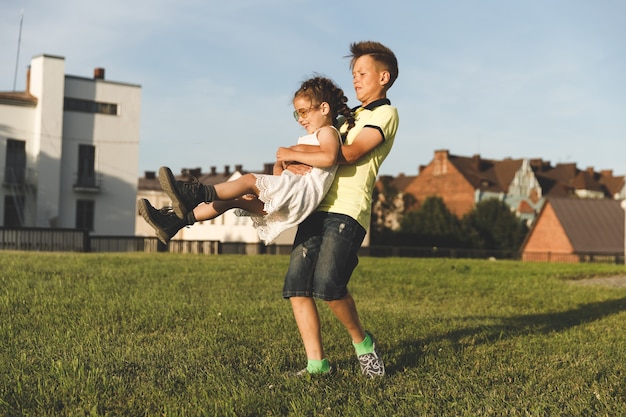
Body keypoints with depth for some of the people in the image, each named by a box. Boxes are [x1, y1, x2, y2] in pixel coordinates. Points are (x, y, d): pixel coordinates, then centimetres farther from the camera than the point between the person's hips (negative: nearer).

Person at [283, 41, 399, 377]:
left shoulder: (385, 113, 2)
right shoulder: (353, 116, 29)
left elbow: (348, 154, -11)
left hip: (348, 211, -8)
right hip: (318, 207, 8)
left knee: (327, 284, -22)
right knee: (296, 285, -5)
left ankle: (362, 342, 2)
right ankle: (317, 363, -1)